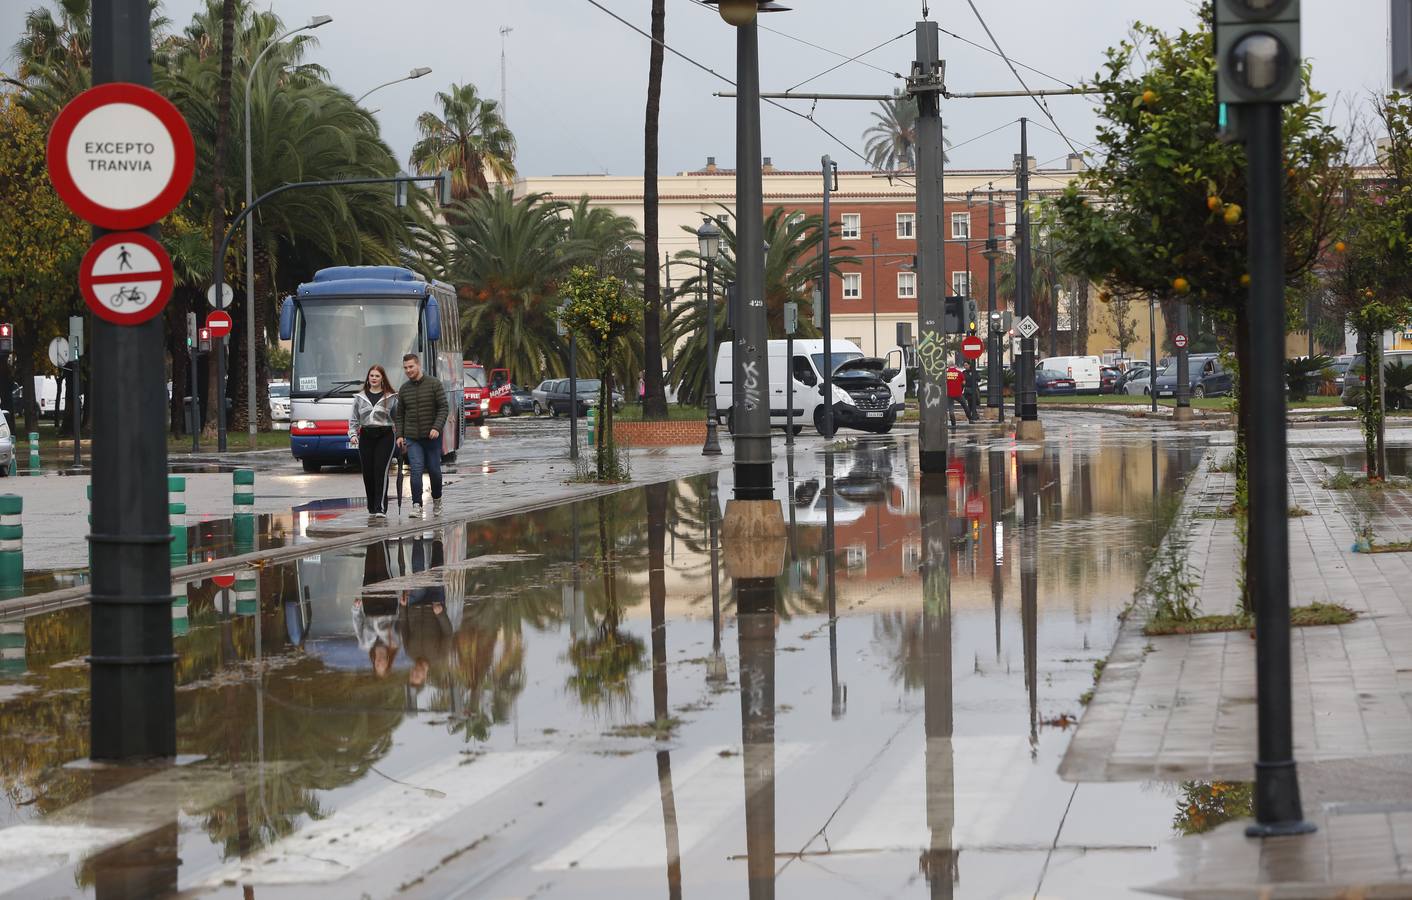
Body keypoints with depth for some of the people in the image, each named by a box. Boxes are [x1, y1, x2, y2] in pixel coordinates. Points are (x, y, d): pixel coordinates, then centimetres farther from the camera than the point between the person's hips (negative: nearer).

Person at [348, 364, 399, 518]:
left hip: (385, 436, -3)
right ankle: (372, 508, 14)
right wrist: (353, 434, -3)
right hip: (366, 436, 3)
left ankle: (381, 508, -15)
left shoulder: (390, 397, 4)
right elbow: (354, 419, 12)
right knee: (367, 473, 3)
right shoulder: (360, 397, 11)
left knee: (381, 471, -13)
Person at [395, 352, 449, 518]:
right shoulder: (404, 389, 8)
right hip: (412, 438, 1)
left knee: (434, 470, 5)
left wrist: (437, 427, -18)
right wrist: (399, 435, 4)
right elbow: (400, 415, 14)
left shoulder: (434, 384, -2)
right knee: (416, 470, -13)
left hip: (432, 436, -1)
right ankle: (417, 506, -15)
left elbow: (444, 408, -6)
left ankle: (436, 500, 30)